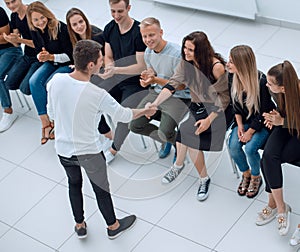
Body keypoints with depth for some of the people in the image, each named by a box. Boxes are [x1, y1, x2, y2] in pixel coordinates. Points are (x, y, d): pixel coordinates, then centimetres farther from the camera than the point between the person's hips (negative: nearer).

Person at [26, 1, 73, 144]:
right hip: (51, 63, 6)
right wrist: (41, 56, -13)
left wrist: (51, 56, -28)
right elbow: (39, 51, 11)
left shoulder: (60, 28, -22)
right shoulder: (35, 31, -3)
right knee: (34, 81, -20)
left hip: (67, 64, -6)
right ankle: (45, 122, -18)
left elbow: (70, 56, -17)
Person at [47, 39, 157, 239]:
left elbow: (52, 114, -2)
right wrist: (145, 111, 8)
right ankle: (113, 226, 42)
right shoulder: (98, 95, -28)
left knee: (74, 184, 28)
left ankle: (80, 226, 46)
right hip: (89, 151, -4)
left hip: (63, 149, 4)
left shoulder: (56, 80, -17)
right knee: (101, 189, 19)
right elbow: (124, 115, -12)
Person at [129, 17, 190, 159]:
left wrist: (156, 80, -29)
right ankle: (166, 140, 22)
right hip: (157, 93, 7)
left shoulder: (176, 54, -23)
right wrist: (146, 78, -12)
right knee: (134, 125, -2)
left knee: (165, 133, -24)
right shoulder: (148, 52, 0)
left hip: (178, 97, -7)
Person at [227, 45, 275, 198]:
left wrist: (250, 131, -17)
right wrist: (240, 125, -7)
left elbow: (263, 112, -20)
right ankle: (246, 174, 14)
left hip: (262, 122, -5)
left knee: (250, 148, -24)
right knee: (233, 147, -15)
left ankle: (256, 178, 8)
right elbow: (236, 105, 3)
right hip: (244, 120, 5)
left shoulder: (261, 82, -29)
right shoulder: (234, 78, -11)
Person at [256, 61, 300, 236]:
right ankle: (280, 207, -12)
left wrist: (281, 121, -24)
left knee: (269, 161, -23)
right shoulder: (275, 91, -13)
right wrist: (274, 117, -9)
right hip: (284, 127, 5)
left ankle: (274, 203, -5)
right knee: (268, 155, -23)